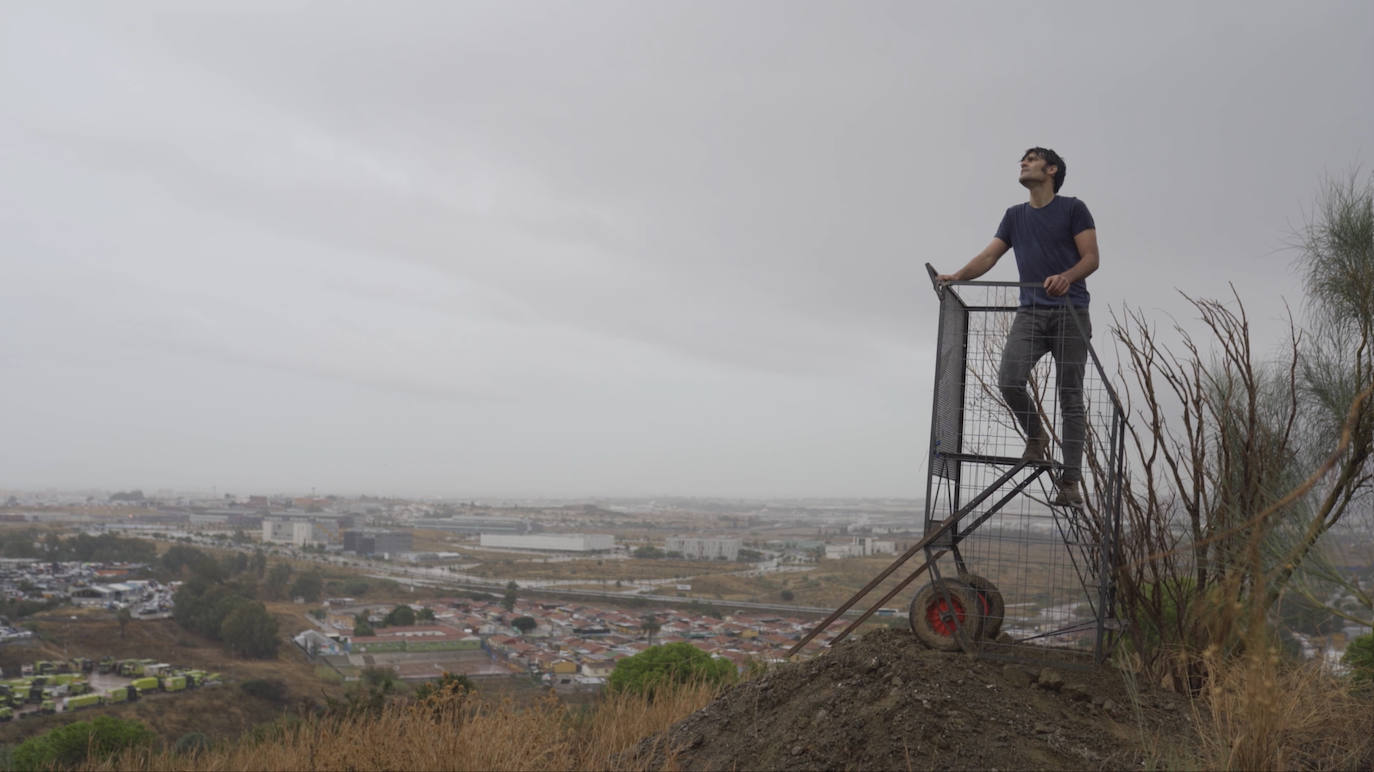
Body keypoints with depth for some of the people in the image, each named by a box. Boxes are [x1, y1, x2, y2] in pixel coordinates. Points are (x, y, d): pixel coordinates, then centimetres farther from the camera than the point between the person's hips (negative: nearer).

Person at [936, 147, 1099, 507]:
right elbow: (989, 256, 10)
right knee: (1009, 381, -17)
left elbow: (1091, 257, -4)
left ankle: (1071, 480, -1)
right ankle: (1036, 437, 10)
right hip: (1030, 313, 3)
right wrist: (957, 276, -9)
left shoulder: (1073, 208, 5)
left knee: (1070, 397, -4)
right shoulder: (1015, 216, 18)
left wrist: (1066, 277, -25)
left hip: (1071, 312, -3)